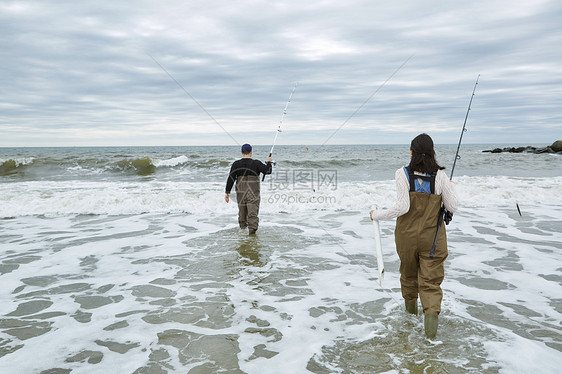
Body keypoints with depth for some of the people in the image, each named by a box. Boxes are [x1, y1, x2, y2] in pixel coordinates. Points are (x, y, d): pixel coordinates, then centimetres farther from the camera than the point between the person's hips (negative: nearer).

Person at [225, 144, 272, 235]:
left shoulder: (236, 164, -1)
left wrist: (227, 192, -1)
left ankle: (243, 226, 32)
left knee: (242, 211, 19)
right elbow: (268, 171, -4)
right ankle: (252, 229, -20)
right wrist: (269, 162, 16)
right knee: (253, 212, -5)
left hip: (240, 193, 3)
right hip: (253, 193, -3)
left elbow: (231, 179, -4)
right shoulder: (256, 163, -7)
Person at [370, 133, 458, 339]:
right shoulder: (440, 176, -8)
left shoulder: (403, 174, -13)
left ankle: (410, 306, 42)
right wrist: (450, 187, 15)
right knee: (431, 280, 6)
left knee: (408, 272, 22)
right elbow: (452, 207, -2)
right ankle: (431, 312, -15)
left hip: (407, 236, 0)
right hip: (433, 237, 0)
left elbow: (402, 207, -19)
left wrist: (378, 215, -6)